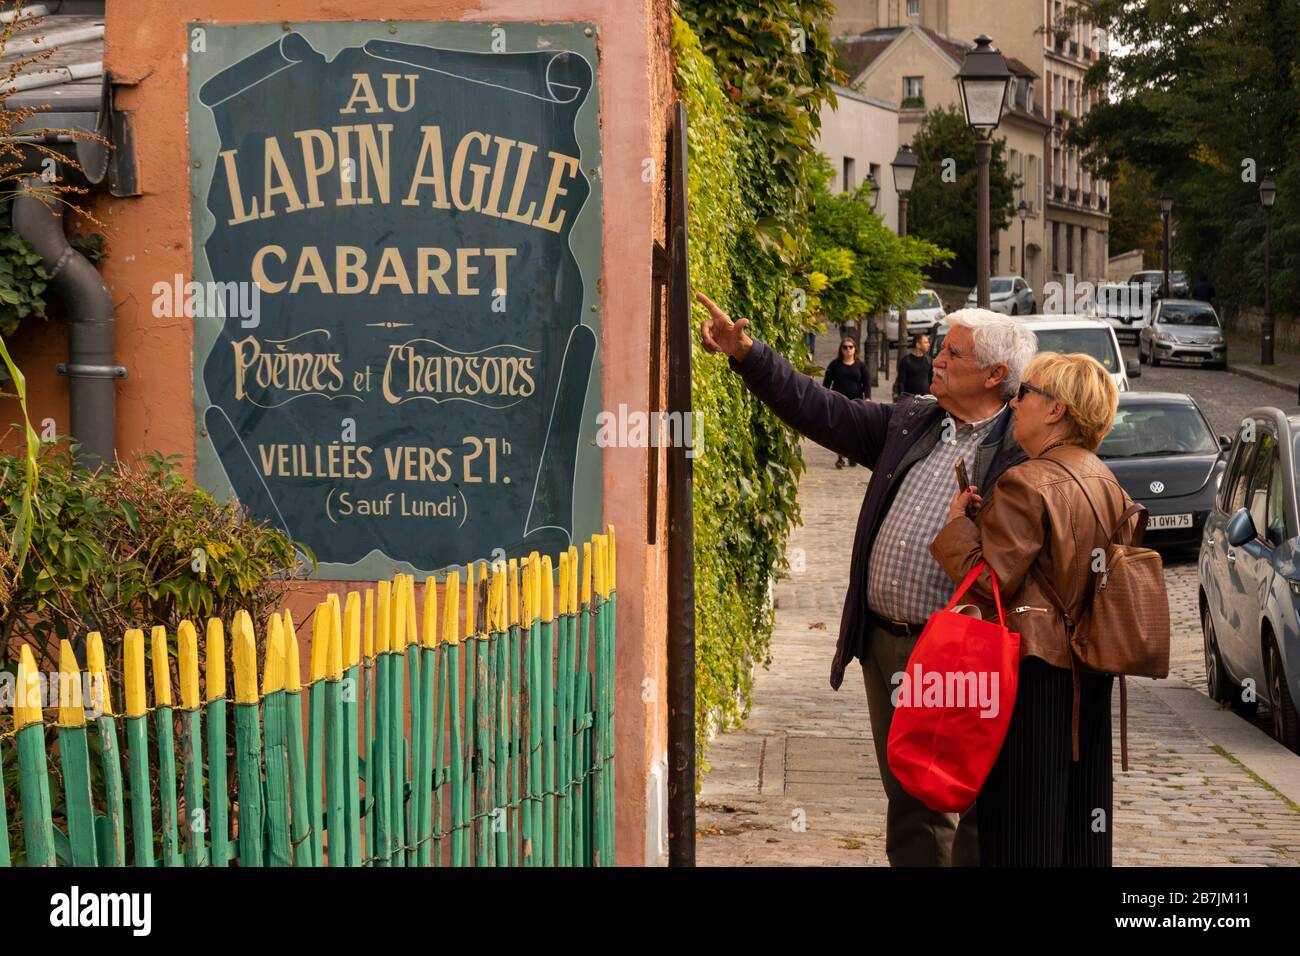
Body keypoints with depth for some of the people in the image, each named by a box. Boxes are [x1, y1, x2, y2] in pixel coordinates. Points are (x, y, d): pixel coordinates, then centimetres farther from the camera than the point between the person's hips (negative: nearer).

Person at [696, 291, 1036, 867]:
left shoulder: (1021, 451, -9)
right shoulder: (908, 421, 11)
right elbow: (821, 411, 14)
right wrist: (746, 355, 9)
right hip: (885, 645, 6)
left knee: (977, 802, 3)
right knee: (908, 800, 17)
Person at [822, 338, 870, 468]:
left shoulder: (861, 365, 9)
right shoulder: (835, 364, 6)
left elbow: (867, 383, 6)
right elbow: (826, 382, 6)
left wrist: (867, 398, -7)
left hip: (856, 401, 1)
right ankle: (840, 457, -11)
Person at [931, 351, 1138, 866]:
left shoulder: (1028, 485, -16)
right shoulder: (1106, 482, 11)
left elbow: (990, 581, -18)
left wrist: (958, 523, -5)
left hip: (1033, 669, -9)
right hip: (1090, 669, 9)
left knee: (1025, 827, -2)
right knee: (1081, 814, 15)